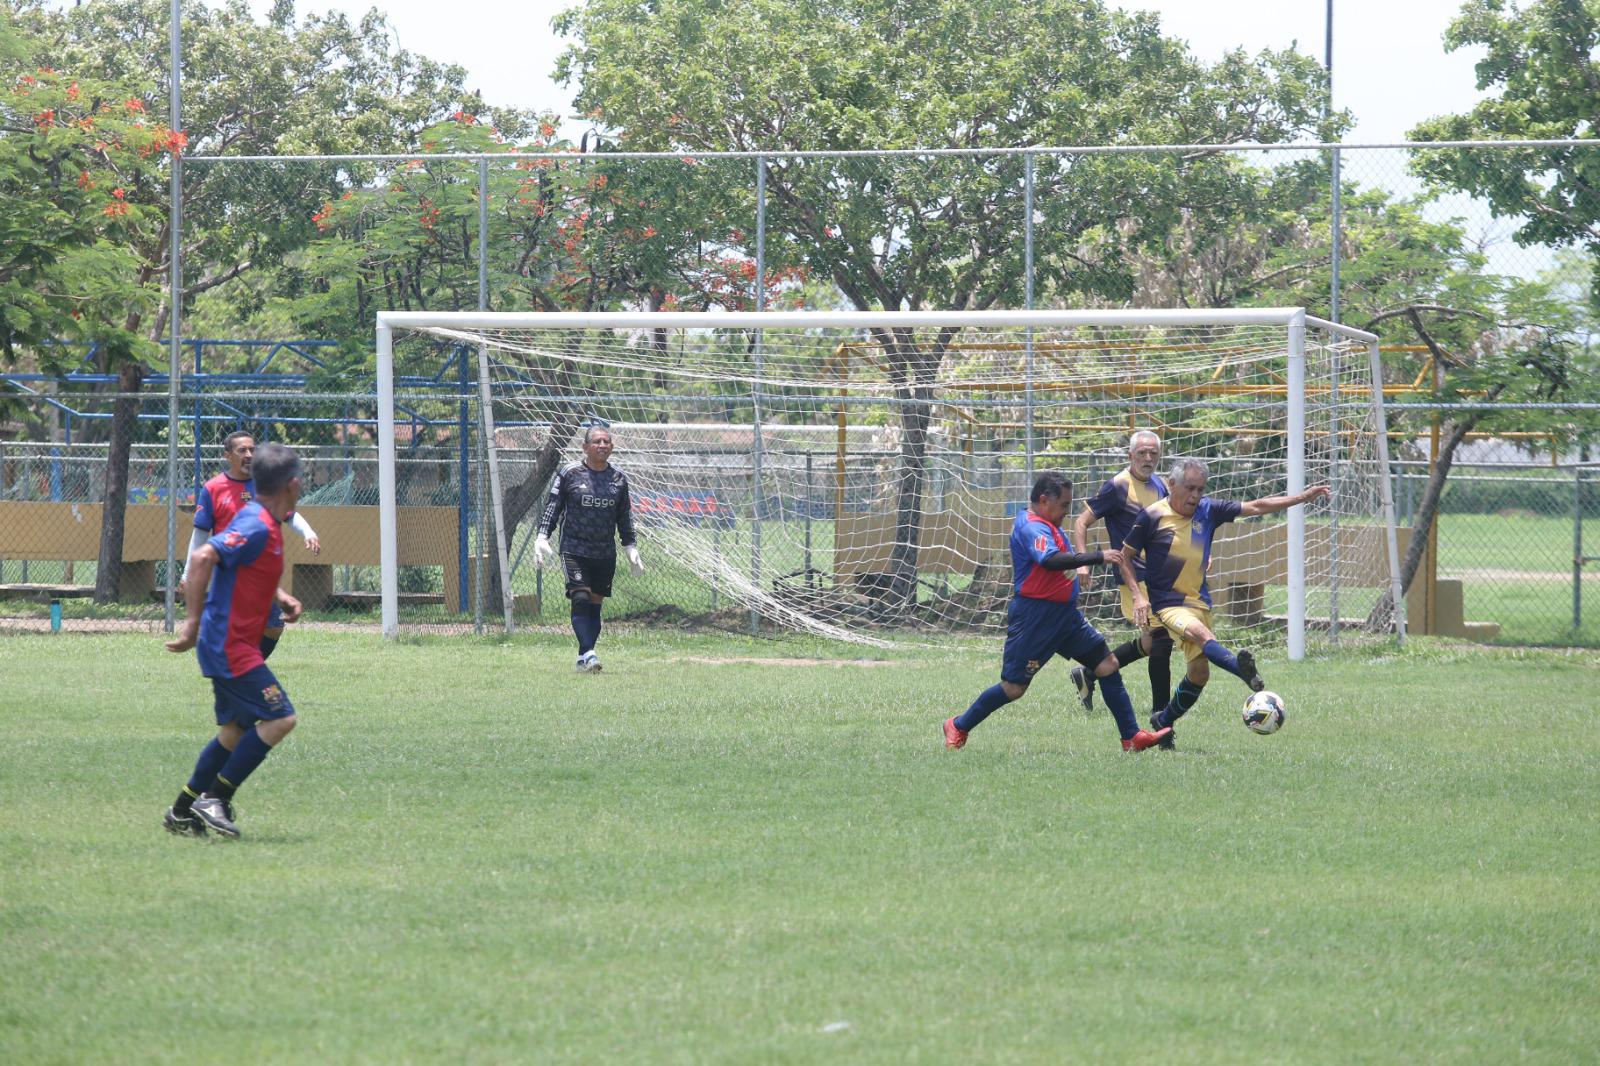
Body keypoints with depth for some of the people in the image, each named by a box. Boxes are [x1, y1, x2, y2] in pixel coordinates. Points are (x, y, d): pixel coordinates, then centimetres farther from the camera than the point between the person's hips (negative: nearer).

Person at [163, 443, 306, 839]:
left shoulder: (266, 523, 12)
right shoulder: (257, 527, -20)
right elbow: (202, 557, -31)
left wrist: (281, 598, 15)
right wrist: (192, 624, -31)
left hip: (235, 647, 10)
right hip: (232, 647, -10)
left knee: (236, 729, 16)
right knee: (279, 718, -11)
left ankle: (182, 813, 21)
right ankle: (214, 799, -8)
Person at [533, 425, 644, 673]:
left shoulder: (618, 479, 8)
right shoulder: (569, 474, -1)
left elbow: (624, 517, 17)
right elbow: (553, 507, 2)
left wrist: (630, 547, 15)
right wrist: (542, 537, -7)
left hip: (605, 554, 4)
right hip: (574, 549, -4)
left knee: (595, 605, 5)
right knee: (581, 599, -18)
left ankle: (584, 659, 11)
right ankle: (587, 653, -26)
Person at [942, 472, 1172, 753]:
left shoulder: (1048, 526, 15)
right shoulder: (1032, 528, -18)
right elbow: (1050, 560, -36)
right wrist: (1097, 557, -36)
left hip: (1065, 614, 10)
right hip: (1034, 616, -10)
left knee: (1108, 664, 2)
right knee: (1014, 687, -4)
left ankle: (1132, 737, 5)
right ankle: (958, 727, 15)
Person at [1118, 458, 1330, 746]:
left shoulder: (1208, 510, 4)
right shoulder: (1152, 516, -8)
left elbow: (1255, 507, 6)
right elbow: (1126, 557, 0)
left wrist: (1303, 497, 1)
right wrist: (1138, 596, -12)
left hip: (1199, 602, 6)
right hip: (1167, 604, -6)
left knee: (1199, 671, 3)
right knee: (1199, 633, -34)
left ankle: (1163, 722, 24)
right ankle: (1244, 670, -61)